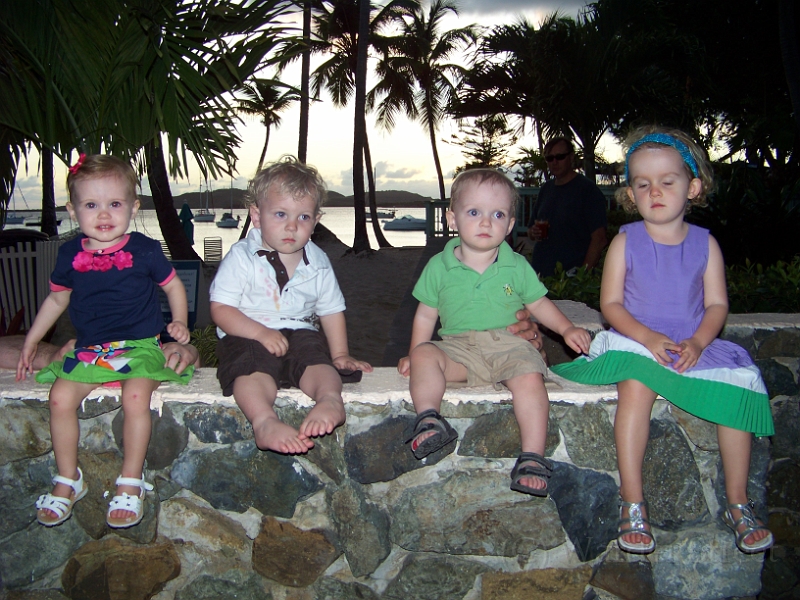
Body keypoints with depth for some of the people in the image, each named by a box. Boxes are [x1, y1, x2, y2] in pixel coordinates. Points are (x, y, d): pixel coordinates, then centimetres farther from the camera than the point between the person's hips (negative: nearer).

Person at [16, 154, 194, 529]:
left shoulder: (144, 250, -2)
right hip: (89, 349, 4)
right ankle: (68, 480, 2)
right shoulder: (71, 255, 7)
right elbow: (57, 299, 21)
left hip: (140, 346, -3)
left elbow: (173, 286, 10)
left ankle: (130, 482, -12)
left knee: (136, 397, -29)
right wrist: (31, 341, 23)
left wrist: (179, 322, -6)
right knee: (60, 396, -18)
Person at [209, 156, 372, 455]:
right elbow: (221, 309, -7)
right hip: (248, 336, -3)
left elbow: (331, 310, 19)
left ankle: (331, 400, -54)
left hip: (299, 333, 3)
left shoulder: (317, 263, 9)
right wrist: (261, 332, -21)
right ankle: (265, 421, -55)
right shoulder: (241, 257, -3)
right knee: (252, 369, -34)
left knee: (317, 359, -29)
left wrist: (340, 354, 12)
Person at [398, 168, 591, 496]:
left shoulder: (517, 266, 6)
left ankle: (533, 457, -23)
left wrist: (566, 328, 0)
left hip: (509, 346, 0)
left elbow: (538, 303, 15)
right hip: (459, 348, 1)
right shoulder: (439, 266, 4)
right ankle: (428, 418, -31)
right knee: (425, 355, -26)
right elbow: (426, 314, 10)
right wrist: (414, 354, 4)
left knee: (530, 379, -28)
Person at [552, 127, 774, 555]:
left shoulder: (705, 244, 6)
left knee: (737, 392, -20)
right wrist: (646, 336, -18)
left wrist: (697, 343, -15)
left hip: (695, 347, 3)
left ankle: (738, 504, -2)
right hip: (637, 342, -2)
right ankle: (632, 503, -26)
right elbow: (610, 302, -2)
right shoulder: (626, 241, 2)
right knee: (636, 387, -33)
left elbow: (717, 304, 4)